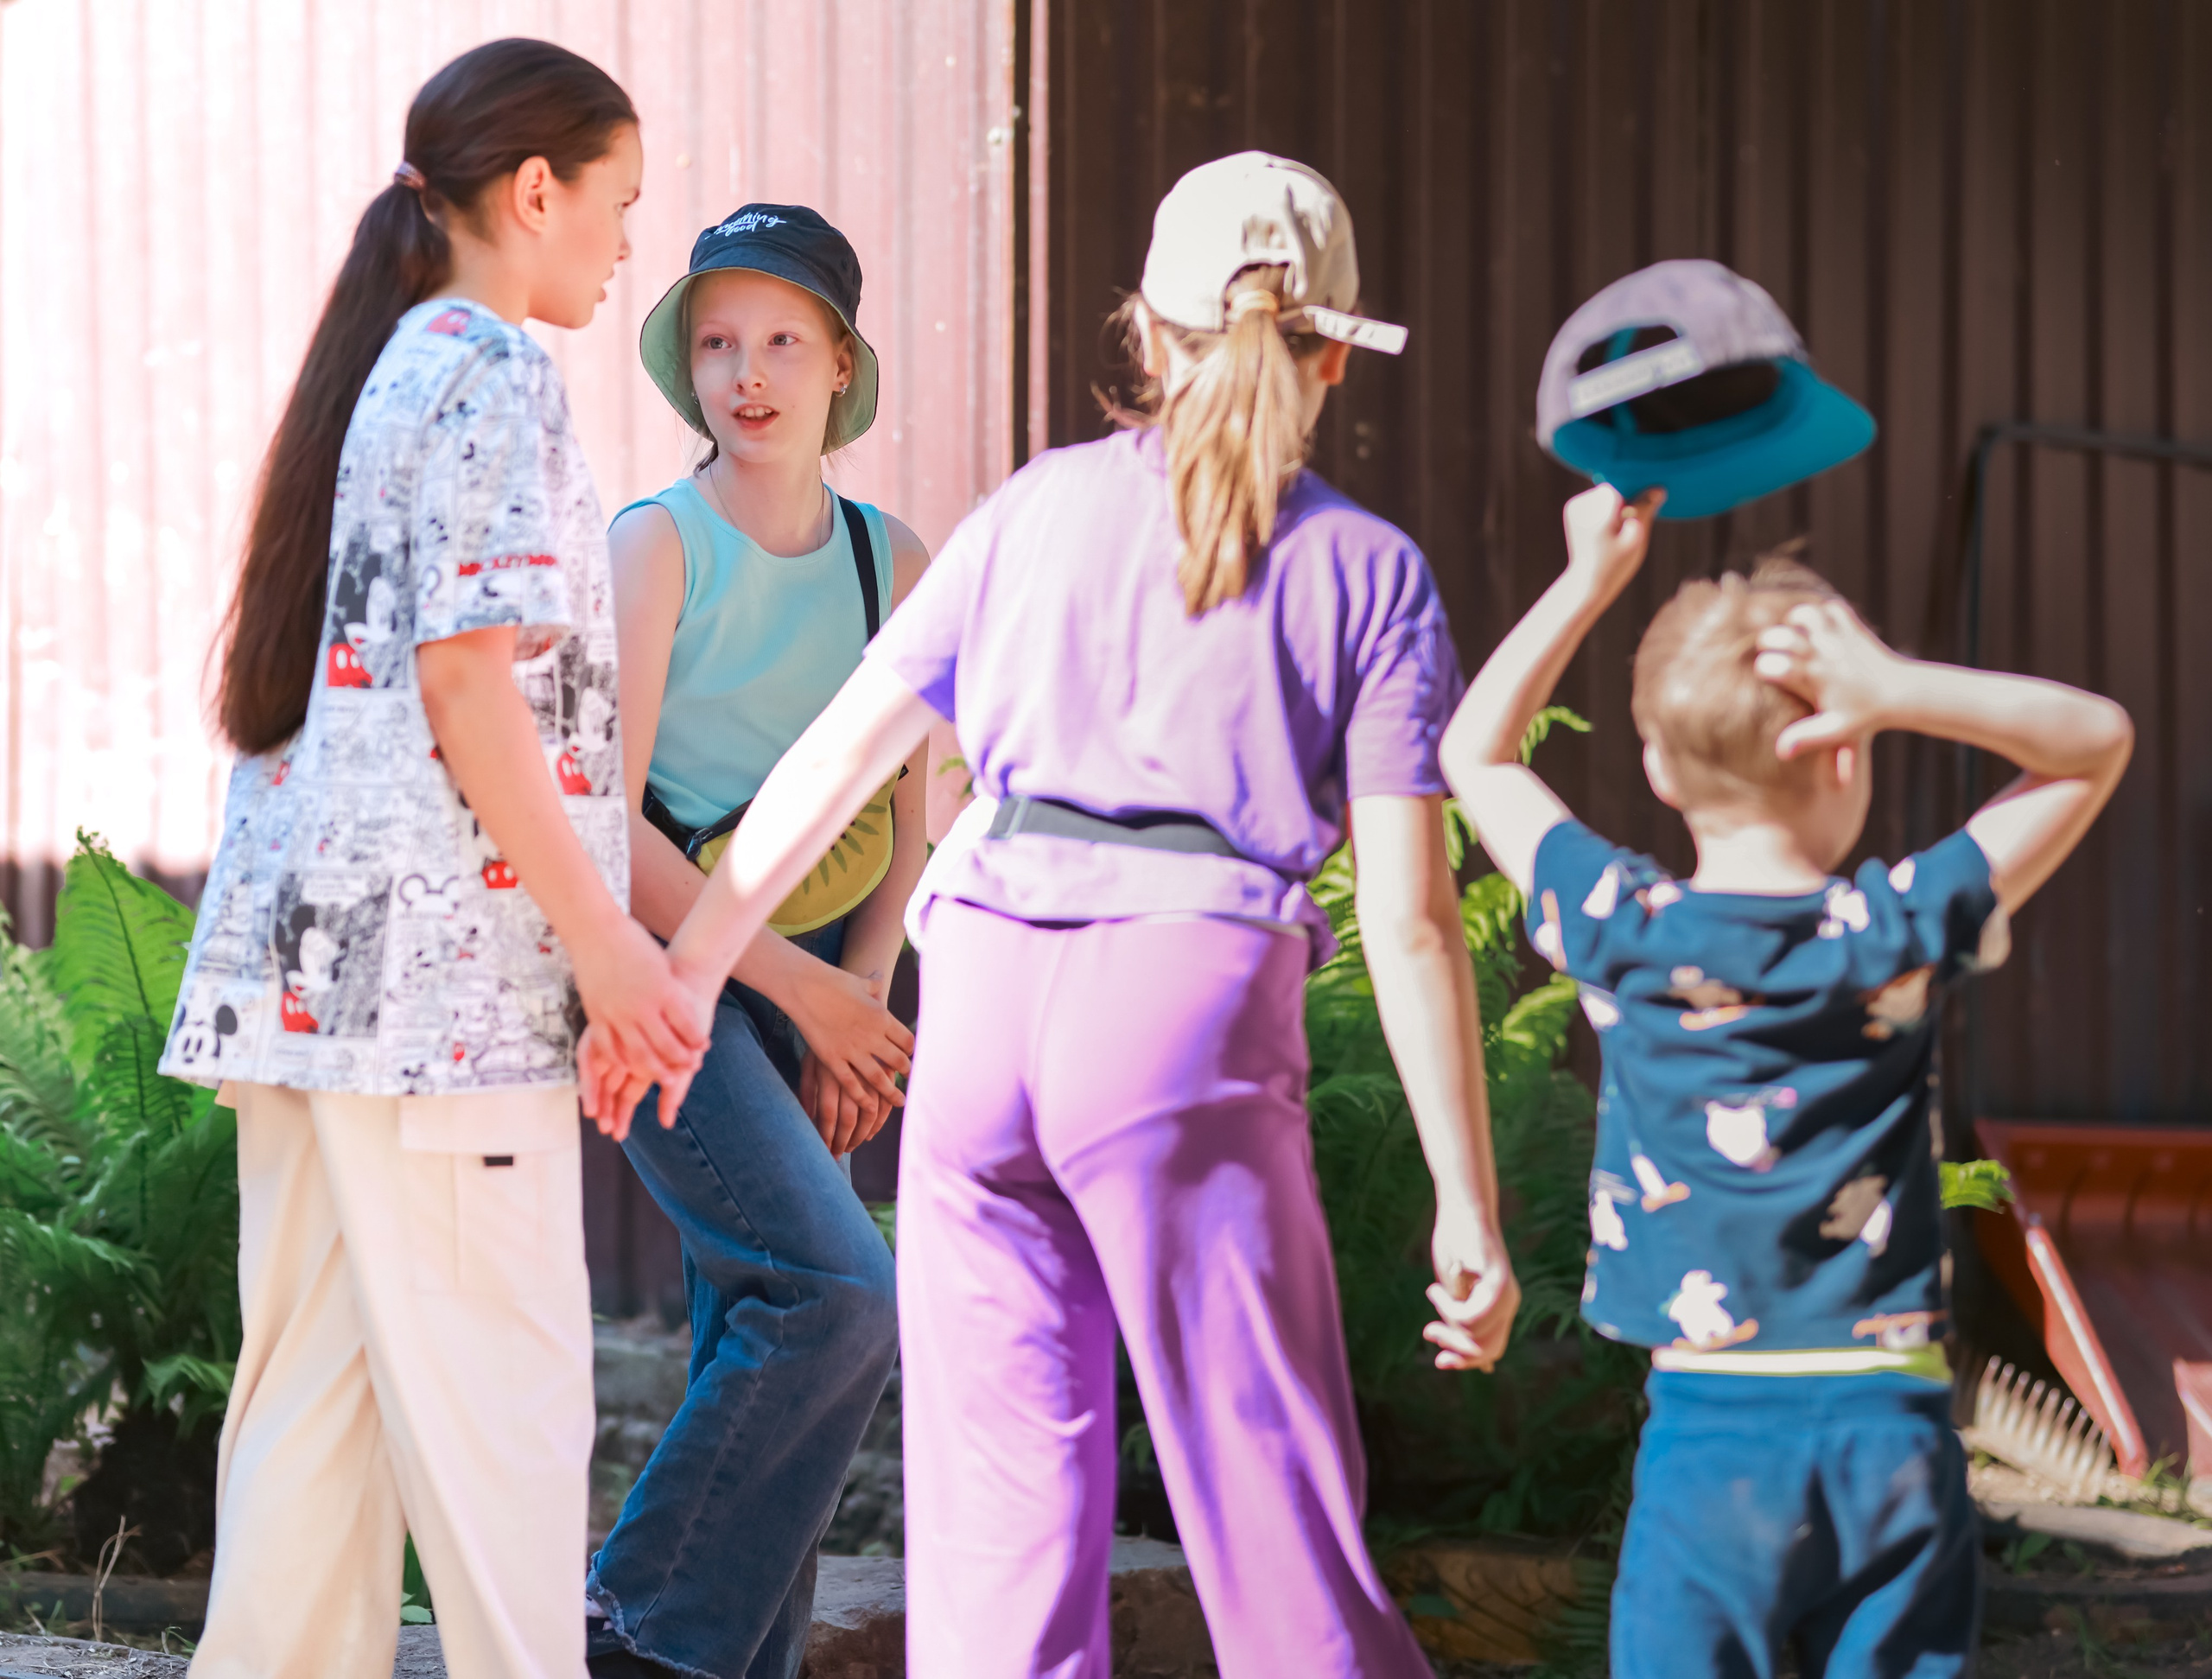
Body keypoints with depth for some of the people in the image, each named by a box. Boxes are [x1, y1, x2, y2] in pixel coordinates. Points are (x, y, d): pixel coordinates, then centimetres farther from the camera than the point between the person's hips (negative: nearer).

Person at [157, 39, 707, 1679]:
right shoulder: (495, 376, -8)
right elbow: (469, 685, -15)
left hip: (306, 963, 9)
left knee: (311, 1392, 9)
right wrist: (604, 942, -13)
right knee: (498, 1397, -4)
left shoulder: (373, 373, 19)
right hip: (447, 961, -9)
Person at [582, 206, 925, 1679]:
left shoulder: (894, 563, 7)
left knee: (759, 1341, 5)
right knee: (842, 1297, -19)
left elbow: (905, 824, 11)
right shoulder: (660, 545, -8)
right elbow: (605, 821, -13)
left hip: (812, 985, 5)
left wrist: (862, 999, -5)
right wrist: (804, 989, -13)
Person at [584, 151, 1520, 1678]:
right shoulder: (1367, 572, 7)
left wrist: (685, 974, 23)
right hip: (1191, 1001, -3)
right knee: (1268, 1492, 2)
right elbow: (1408, 921, 1)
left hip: (986, 981, 3)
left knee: (1000, 1487, 8)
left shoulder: (1041, 507, 15)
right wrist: (1468, 1205, 3)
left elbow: (834, 761, 15)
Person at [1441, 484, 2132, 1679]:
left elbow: (1475, 750, 13)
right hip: (1895, 1427, 1)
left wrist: (1591, 581, 12)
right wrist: (1901, 692, -9)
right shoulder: (1900, 933, -4)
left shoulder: (1624, 932, -4)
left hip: (1713, 1432, -1)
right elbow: (2095, 741, 6)